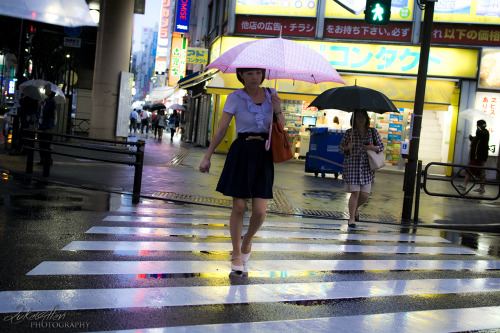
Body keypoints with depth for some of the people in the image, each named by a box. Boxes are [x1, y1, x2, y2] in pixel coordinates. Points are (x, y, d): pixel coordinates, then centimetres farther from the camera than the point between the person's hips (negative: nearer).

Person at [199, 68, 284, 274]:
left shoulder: (271, 95, 8)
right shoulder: (235, 98, -2)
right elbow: (221, 130, 1)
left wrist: (278, 110, -7)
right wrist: (207, 157, 0)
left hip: (264, 156, 2)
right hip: (241, 154, -2)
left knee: (260, 211, -6)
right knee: (239, 207, -1)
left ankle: (247, 240, 26)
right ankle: (236, 253, 19)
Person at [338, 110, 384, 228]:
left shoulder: (373, 132, 6)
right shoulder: (349, 133, 2)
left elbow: (381, 146, 11)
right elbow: (340, 148, 7)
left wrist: (372, 147, -10)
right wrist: (348, 147, -15)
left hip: (366, 166, 2)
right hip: (352, 166, -2)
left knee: (365, 195, 1)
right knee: (355, 193, -7)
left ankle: (355, 208, 33)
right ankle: (351, 218, 7)